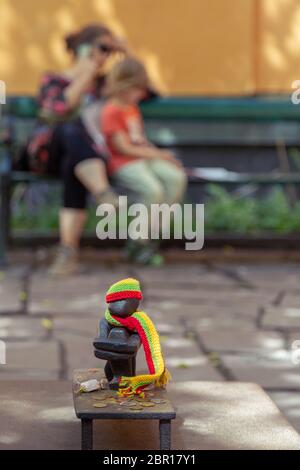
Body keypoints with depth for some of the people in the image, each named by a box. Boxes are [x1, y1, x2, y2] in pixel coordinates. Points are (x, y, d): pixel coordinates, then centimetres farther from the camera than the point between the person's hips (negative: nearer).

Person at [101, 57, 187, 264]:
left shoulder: (133, 108, 22)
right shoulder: (111, 111, -8)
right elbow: (124, 147, -14)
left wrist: (160, 154, 3)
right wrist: (158, 154, -12)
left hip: (144, 158, 9)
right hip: (123, 163, -9)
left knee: (178, 177, -15)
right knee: (154, 189, -32)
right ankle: (139, 243, -14)